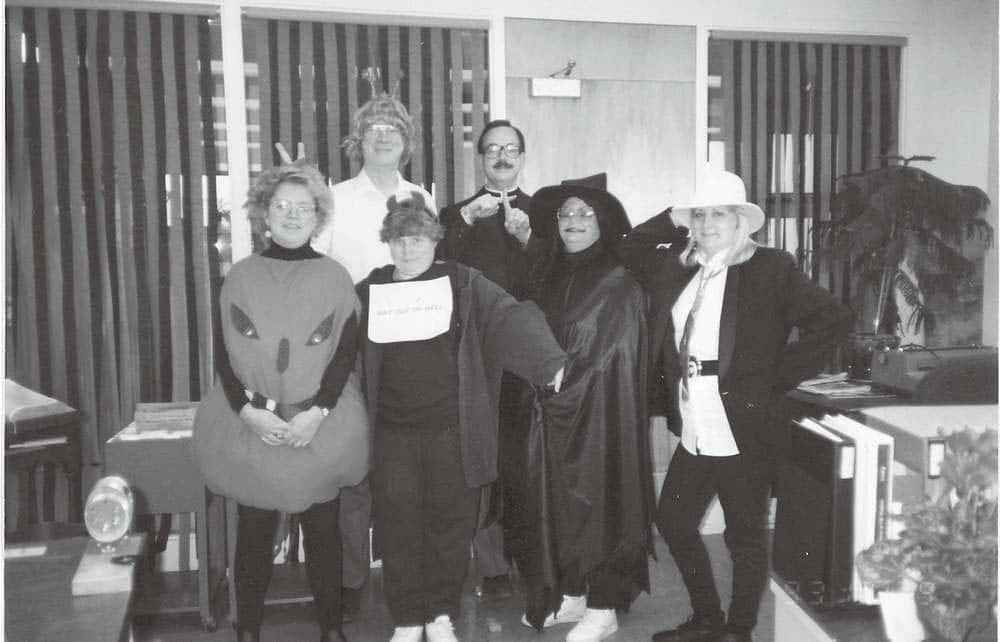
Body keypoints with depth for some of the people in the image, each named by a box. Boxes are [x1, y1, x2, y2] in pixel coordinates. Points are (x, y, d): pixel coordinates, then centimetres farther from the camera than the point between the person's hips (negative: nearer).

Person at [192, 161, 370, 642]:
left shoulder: (334, 277, 2)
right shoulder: (241, 277, 3)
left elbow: (346, 353, -2)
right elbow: (223, 355, 2)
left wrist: (318, 412, -14)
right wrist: (248, 410, -13)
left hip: (319, 433, 0)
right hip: (251, 431, 1)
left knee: (323, 531, 9)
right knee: (254, 533, 9)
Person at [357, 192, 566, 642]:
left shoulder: (463, 283, 0)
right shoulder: (370, 292, 8)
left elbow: (513, 318, -10)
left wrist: (550, 363, -24)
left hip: (452, 430, -1)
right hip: (393, 432, 2)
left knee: (450, 522, 7)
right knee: (398, 524, 5)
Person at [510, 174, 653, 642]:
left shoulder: (619, 279, -9)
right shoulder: (546, 275, 9)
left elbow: (612, 353, -12)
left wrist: (561, 387, -11)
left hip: (601, 410, -6)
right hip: (552, 409, 6)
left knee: (598, 497, 2)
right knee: (554, 500, 11)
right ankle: (569, 595, 27)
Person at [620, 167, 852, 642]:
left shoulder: (770, 268, -7)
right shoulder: (676, 267, 9)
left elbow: (832, 320, -12)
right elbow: (627, 252, 24)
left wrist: (774, 380, -11)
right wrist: (671, 220, 8)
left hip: (744, 433, -6)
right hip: (693, 434, 7)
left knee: (745, 538, 7)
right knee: (673, 523, 16)